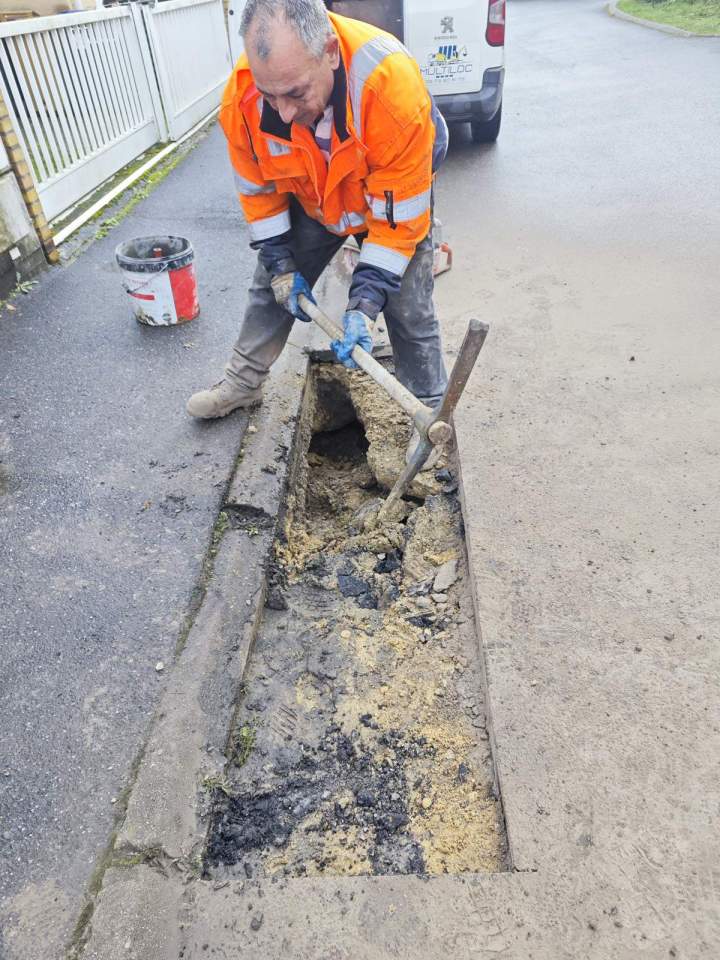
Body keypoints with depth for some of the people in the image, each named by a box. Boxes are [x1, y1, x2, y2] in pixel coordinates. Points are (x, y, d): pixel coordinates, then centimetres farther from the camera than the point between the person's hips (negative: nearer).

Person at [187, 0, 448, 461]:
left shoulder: (392, 81, -40)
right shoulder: (243, 93, -28)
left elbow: (398, 211, -33)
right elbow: (256, 185, -10)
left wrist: (366, 301, -35)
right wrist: (280, 264, -10)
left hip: (395, 193, -3)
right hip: (309, 200, 4)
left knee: (410, 310, -8)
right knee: (272, 288, 9)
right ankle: (243, 383, 30)